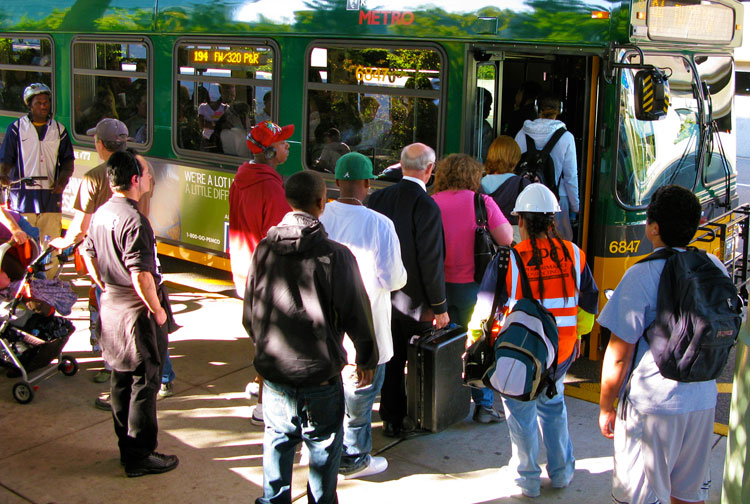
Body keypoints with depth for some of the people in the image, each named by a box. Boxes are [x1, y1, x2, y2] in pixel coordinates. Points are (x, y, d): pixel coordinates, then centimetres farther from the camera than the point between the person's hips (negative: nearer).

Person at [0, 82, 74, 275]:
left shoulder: (59, 130, 13)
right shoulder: (16, 128, 7)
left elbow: (67, 161, 14)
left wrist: (62, 180, -5)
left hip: (51, 196, 2)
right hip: (23, 196, -1)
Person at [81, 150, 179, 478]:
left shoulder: (101, 213, 5)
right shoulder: (134, 220, -23)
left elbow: (89, 255, 16)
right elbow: (141, 275, -27)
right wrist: (157, 310, -15)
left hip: (111, 306, 9)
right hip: (137, 313, -9)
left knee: (121, 379, 17)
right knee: (144, 383, 2)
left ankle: (126, 446, 30)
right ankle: (140, 457, 10)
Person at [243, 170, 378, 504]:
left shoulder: (264, 250, -4)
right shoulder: (336, 255, -16)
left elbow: (249, 315, 6)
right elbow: (356, 315, -10)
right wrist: (367, 359, 7)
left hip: (273, 373, 4)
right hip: (320, 374, -4)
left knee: (277, 442, 21)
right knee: (324, 447, 14)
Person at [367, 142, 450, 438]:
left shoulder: (377, 198, -2)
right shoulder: (426, 206, -20)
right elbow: (430, 262, -19)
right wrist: (440, 307, -11)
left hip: (384, 296, 5)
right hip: (417, 300, -5)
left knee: (392, 361, 16)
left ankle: (393, 420, 26)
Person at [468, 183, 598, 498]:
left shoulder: (507, 260, -18)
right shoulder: (575, 255, -4)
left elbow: (485, 310, -13)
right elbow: (588, 304, 8)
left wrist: (474, 341, 2)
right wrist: (574, 335, 23)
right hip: (562, 353, 4)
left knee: (520, 411, 13)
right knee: (553, 406, 24)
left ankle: (528, 479, 25)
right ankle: (561, 472, 34)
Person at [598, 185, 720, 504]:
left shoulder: (643, 275, -17)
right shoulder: (714, 267, 1)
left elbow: (619, 355, -16)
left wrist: (606, 407, -5)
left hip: (652, 405, -6)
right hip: (703, 403, 6)